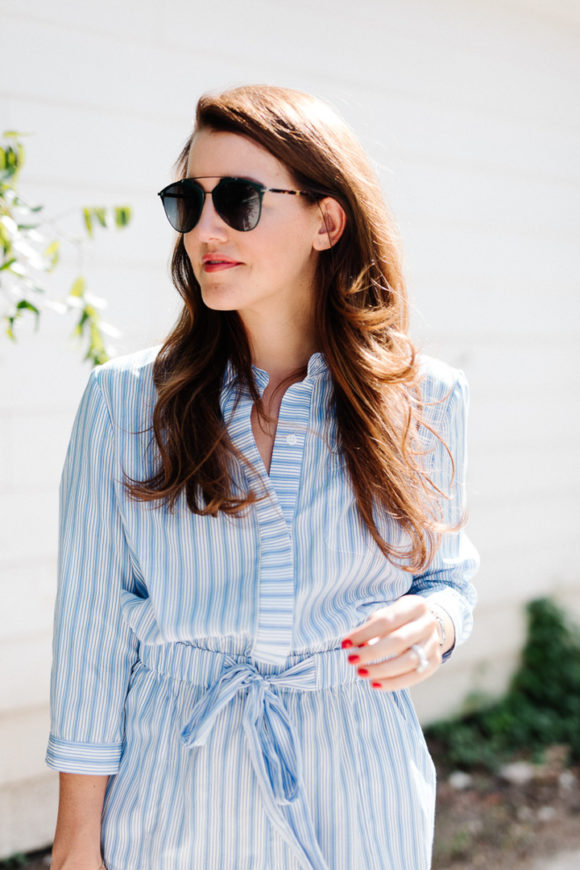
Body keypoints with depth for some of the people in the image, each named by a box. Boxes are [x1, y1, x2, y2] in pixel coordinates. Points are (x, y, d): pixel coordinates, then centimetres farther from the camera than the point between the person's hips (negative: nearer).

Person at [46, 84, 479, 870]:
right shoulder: (125, 399, -7)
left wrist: (435, 621, -16)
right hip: (170, 803, -1)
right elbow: (93, 625, -5)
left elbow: (449, 575, 8)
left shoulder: (426, 400, -4)